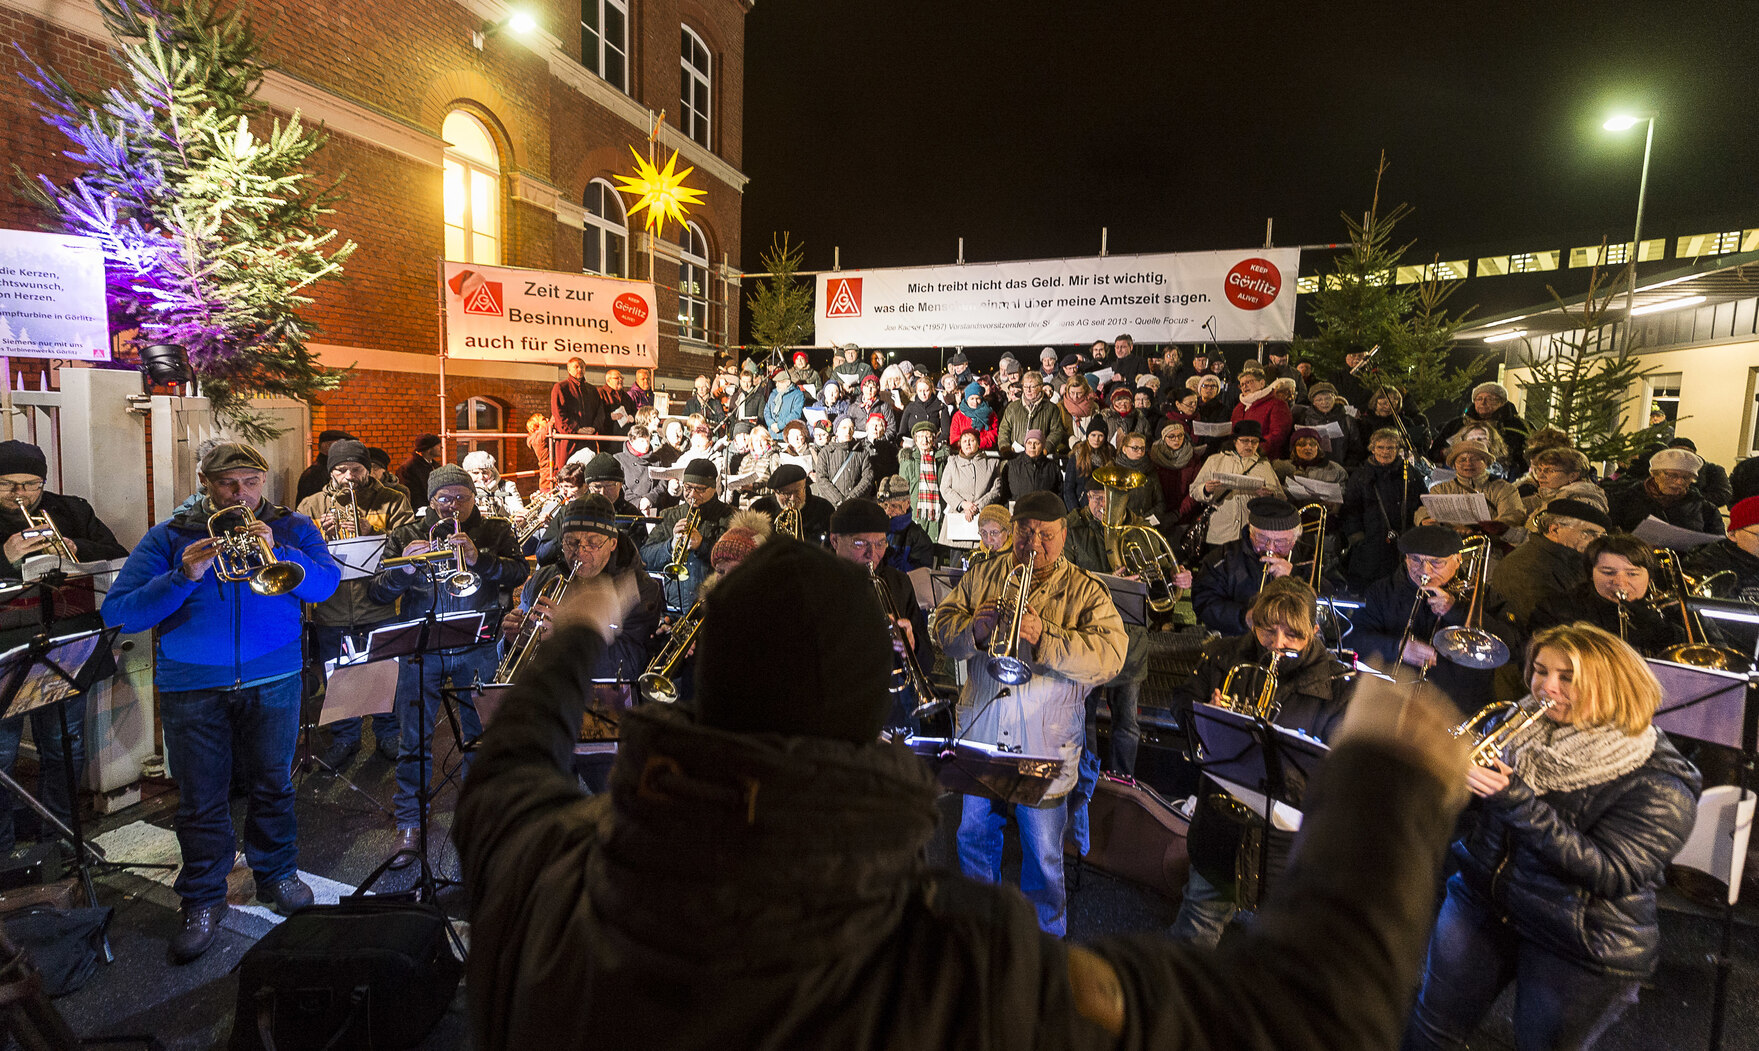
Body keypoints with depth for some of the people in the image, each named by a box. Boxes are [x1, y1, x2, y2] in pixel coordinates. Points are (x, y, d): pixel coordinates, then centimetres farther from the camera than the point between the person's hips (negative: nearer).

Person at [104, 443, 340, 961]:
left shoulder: (291, 527, 2)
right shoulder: (169, 537, 1)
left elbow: (325, 583, -13)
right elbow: (118, 612, -6)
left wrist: (277, 551, -28)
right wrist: (184, 577, -22)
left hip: (272, 680, 0)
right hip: (190, 686, 0)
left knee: (273, 784, 12)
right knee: (200, 798, 9)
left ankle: (277, 873, 32)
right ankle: (202, 899, 27)